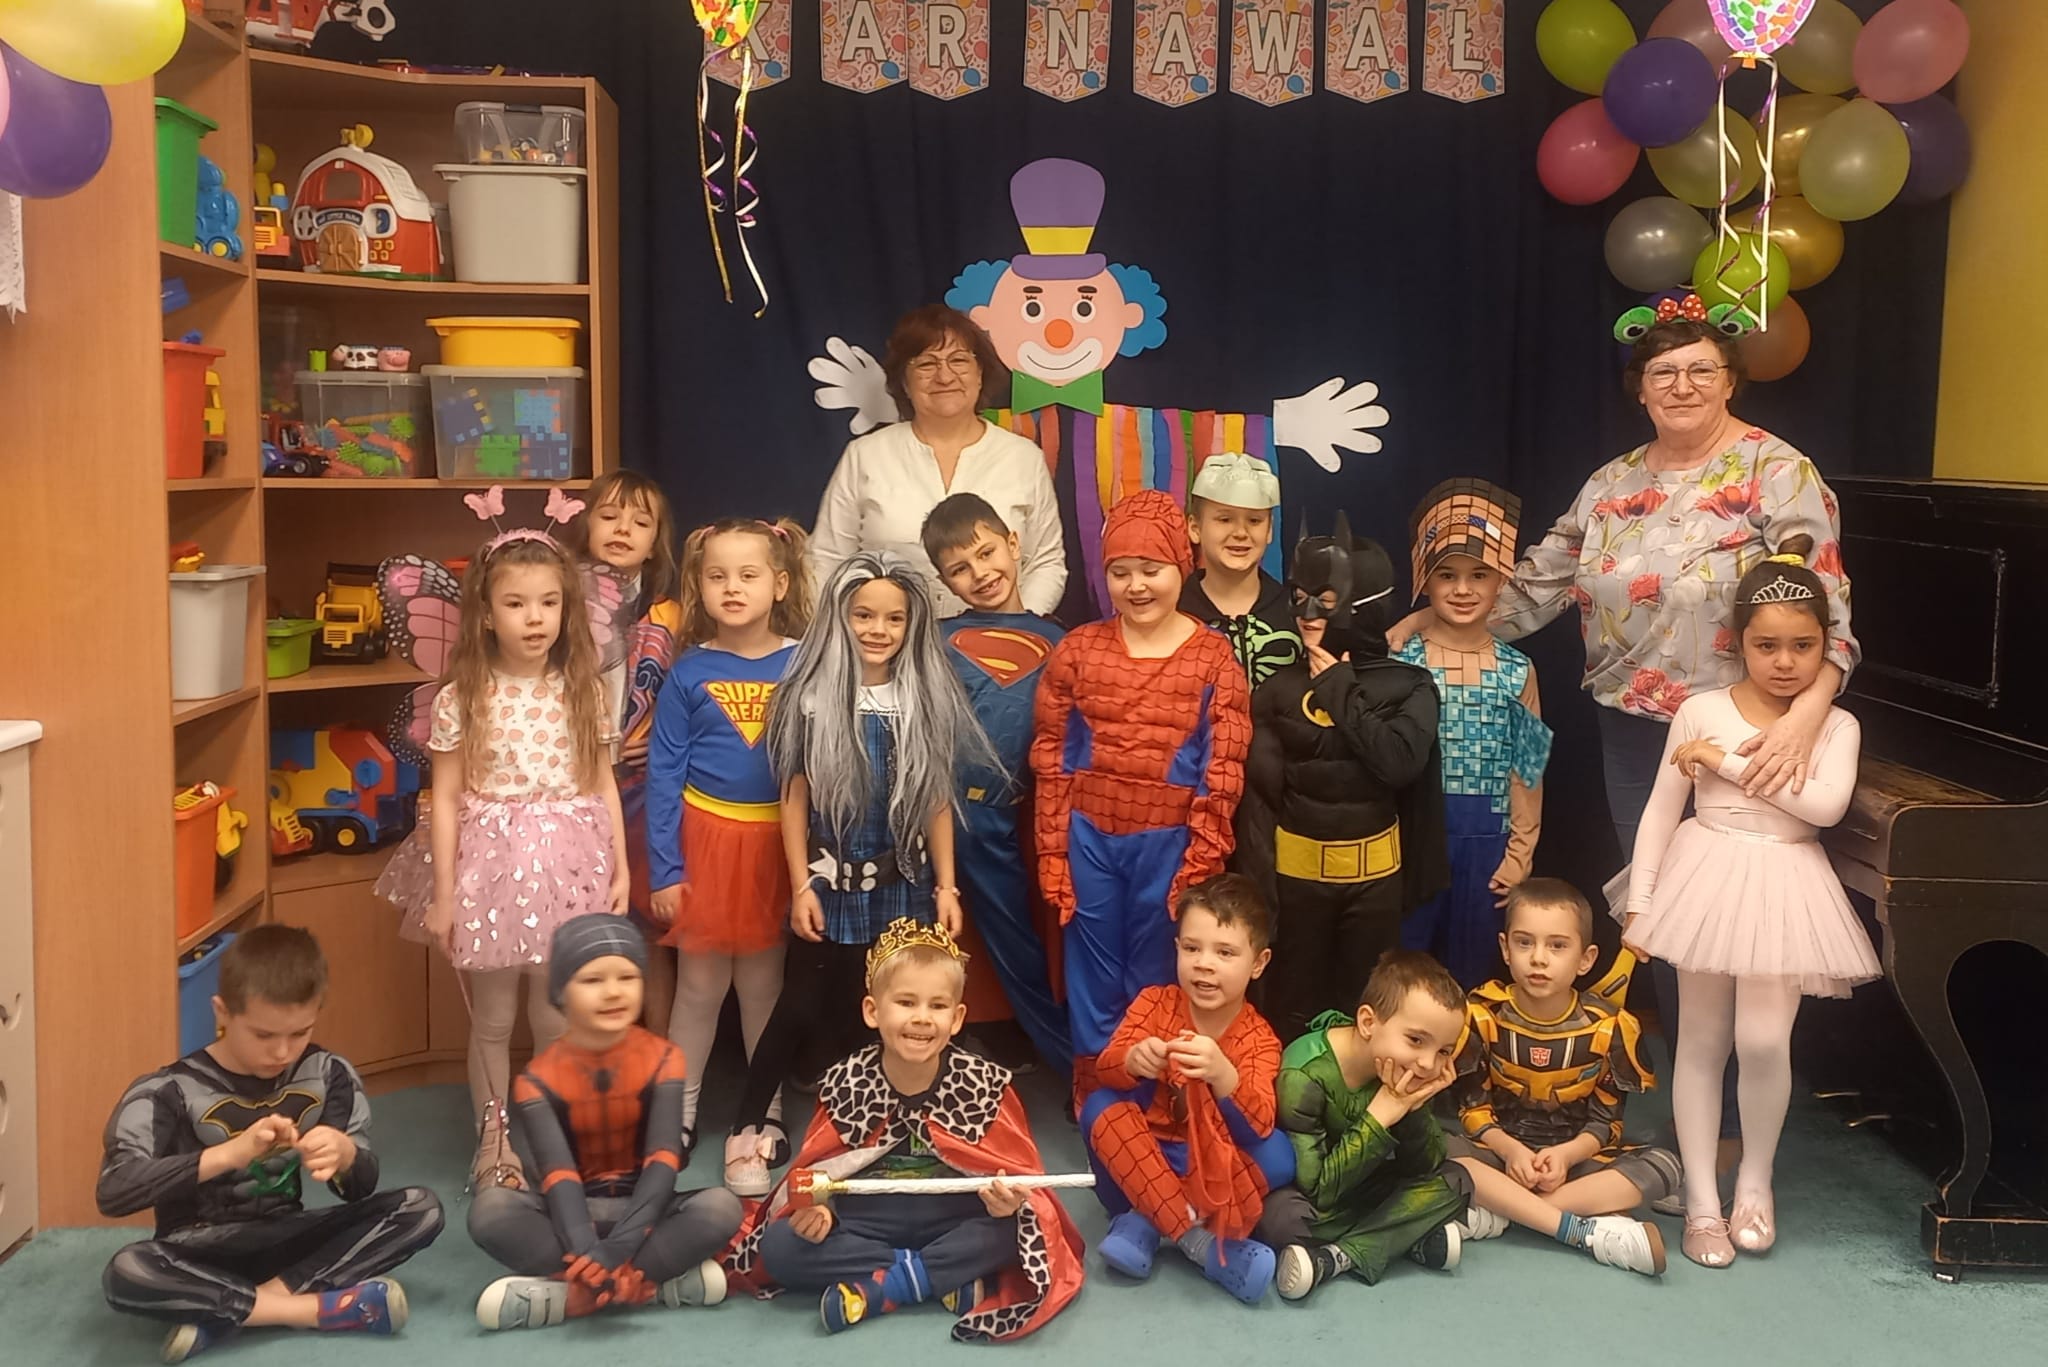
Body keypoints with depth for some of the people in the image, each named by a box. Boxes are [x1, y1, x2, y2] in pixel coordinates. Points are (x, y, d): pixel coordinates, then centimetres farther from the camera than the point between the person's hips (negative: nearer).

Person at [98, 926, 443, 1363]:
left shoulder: (329, 1075, -4)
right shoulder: (170, 1091, -14)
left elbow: (361, 1190, -1)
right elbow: (112, 1192, -27)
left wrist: (346, 1155, -27)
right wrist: (230, 1153, -37)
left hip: (285, 1243, 4)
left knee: (421, 1208, -16)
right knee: (125, 1274, -36)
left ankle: (224, 1316, -23)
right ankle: (324, 1307, -25)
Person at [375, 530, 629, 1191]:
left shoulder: (583, 693, 1)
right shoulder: (461, 700, -6)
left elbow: (604, 785, 6)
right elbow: (446, 798, -5)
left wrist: (620, 869, 2)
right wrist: (443, 892, -6)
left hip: (566, 867, 2)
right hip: (489, 866, -1)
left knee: (556, 1019, 9)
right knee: (492, 1020, 10)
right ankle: (495, 1143, 26)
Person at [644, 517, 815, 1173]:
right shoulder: (688, 674, -3)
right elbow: (663, 773, -2)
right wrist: (664, 870, -5)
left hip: (777, 841, 0)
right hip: (704, 836, 0)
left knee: (763, 982, 12)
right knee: (700, 984, 9)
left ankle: (768, 1108, 28)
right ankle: (679, 1111, 24)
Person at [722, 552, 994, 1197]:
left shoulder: (928, 700, 0)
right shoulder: (813, 697, -6)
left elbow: (937, 802, 3)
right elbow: (795, 798, -4)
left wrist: (946, 886, 1)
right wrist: (802, 887, -8)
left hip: (903, 886, 2)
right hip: (831, 883, -2)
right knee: (802, 1008, 1)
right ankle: (747, 1128, 13)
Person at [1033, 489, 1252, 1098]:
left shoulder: (1213, 657, -4)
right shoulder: (1078, 649, 0)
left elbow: (1223, 768, -5)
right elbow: (1051, 756, 2)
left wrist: (1200, 861, -8)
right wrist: (1052, 852, -1)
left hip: (1168, 841, -1)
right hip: (1090, 837, 1)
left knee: (1155, 978, 12)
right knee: (1094, 973, 11)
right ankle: (1092, 1099, 26)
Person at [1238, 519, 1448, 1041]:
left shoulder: (1409, 685, -5)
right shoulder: (1279, 688, -3)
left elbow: (1400, 761, -21)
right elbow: (1260, 787, -4)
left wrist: (1340, 691, -15)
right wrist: (1256, 875, -9)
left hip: (1374, 867, 0)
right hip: (1295, 865, 0)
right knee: (1293, 1005, 11)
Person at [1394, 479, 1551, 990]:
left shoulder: (1517, 670, 3)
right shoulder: (1400, 659, -3)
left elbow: (1525, 772, 4)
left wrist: (1519, 854, 2)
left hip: (1484, 842, 2)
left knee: (1470, 970, 13)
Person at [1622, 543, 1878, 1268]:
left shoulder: (1836, 727, -1)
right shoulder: (1701, 712, -2)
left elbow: (1826, 804, -19)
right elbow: (1661, 811, 1)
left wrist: (1729, 762, -18)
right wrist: (1640, 902, -3)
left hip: (1783, 889, 0)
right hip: (1708, 877, 0)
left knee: (1764, 1041, -9)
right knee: (1702, 1039, 6)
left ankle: (1755, 1177, 17)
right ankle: (1701, 1197, 17)